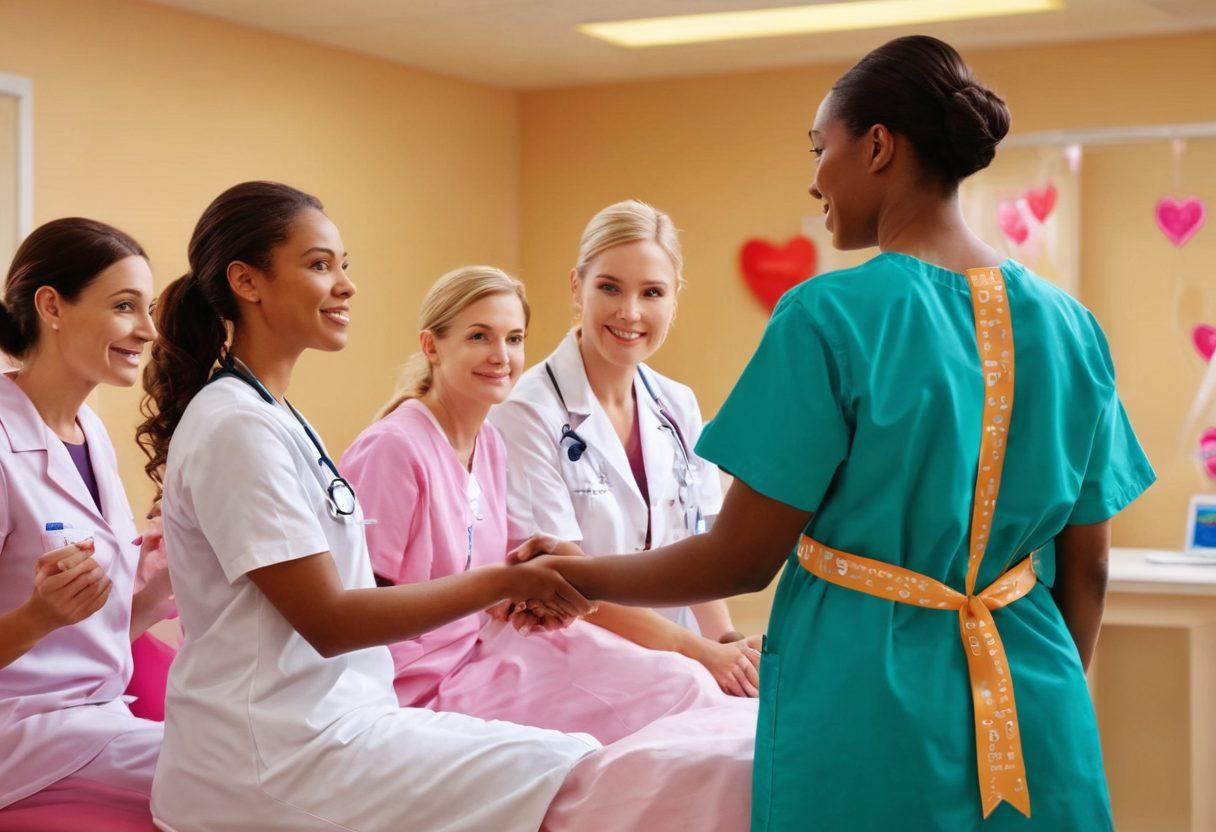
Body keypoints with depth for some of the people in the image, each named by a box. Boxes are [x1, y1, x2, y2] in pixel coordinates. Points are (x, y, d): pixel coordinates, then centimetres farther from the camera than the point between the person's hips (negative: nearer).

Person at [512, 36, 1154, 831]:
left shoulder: (828, 317, -15)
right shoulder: (1068, 326, 0)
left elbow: (745, 558, -11)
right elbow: (1087, 569, 6)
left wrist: (578, 576, 3)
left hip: (868, 702, -5)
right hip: (1034, 715, 5)